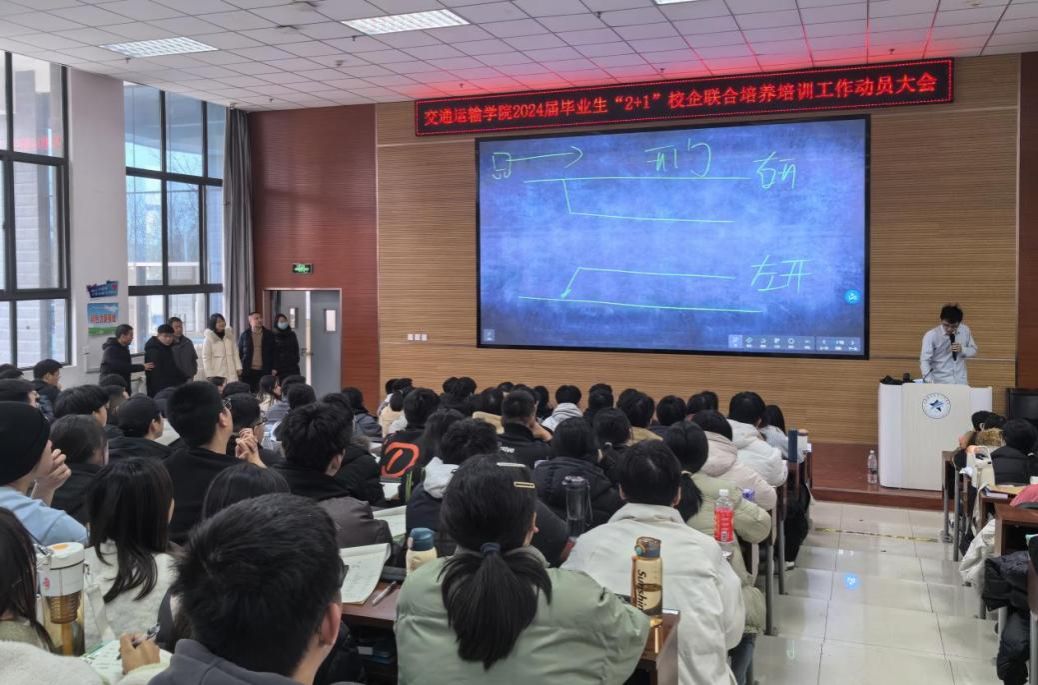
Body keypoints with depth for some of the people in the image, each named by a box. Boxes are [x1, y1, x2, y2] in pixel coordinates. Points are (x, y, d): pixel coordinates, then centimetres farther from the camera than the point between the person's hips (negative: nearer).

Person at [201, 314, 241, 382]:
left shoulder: (229, 335, 9)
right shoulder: (209, 338, -6)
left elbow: (235, 352, 11)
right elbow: (206, 358, -6)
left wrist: (238, 367, 6)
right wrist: (210, 374, -10)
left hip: (231, 373, 4)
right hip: (217, 374, -4)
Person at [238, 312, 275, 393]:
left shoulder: (269, 335, 6)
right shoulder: (244, 335, 6)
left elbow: (273, 353, 8)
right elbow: (239, 353, 8)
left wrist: (273, 368, 2)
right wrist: (239, 369, 2)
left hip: (264, 371, 0)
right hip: (248, 371, 0)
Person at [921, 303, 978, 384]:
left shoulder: (965, 331, -1)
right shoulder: (931, 335, -13)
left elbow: (973, 350, 13)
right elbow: (924, 360, -18)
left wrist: (962, 350, -11)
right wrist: (929, 382, -32)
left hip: (961, 382, 4)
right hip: (940, 383, -3)